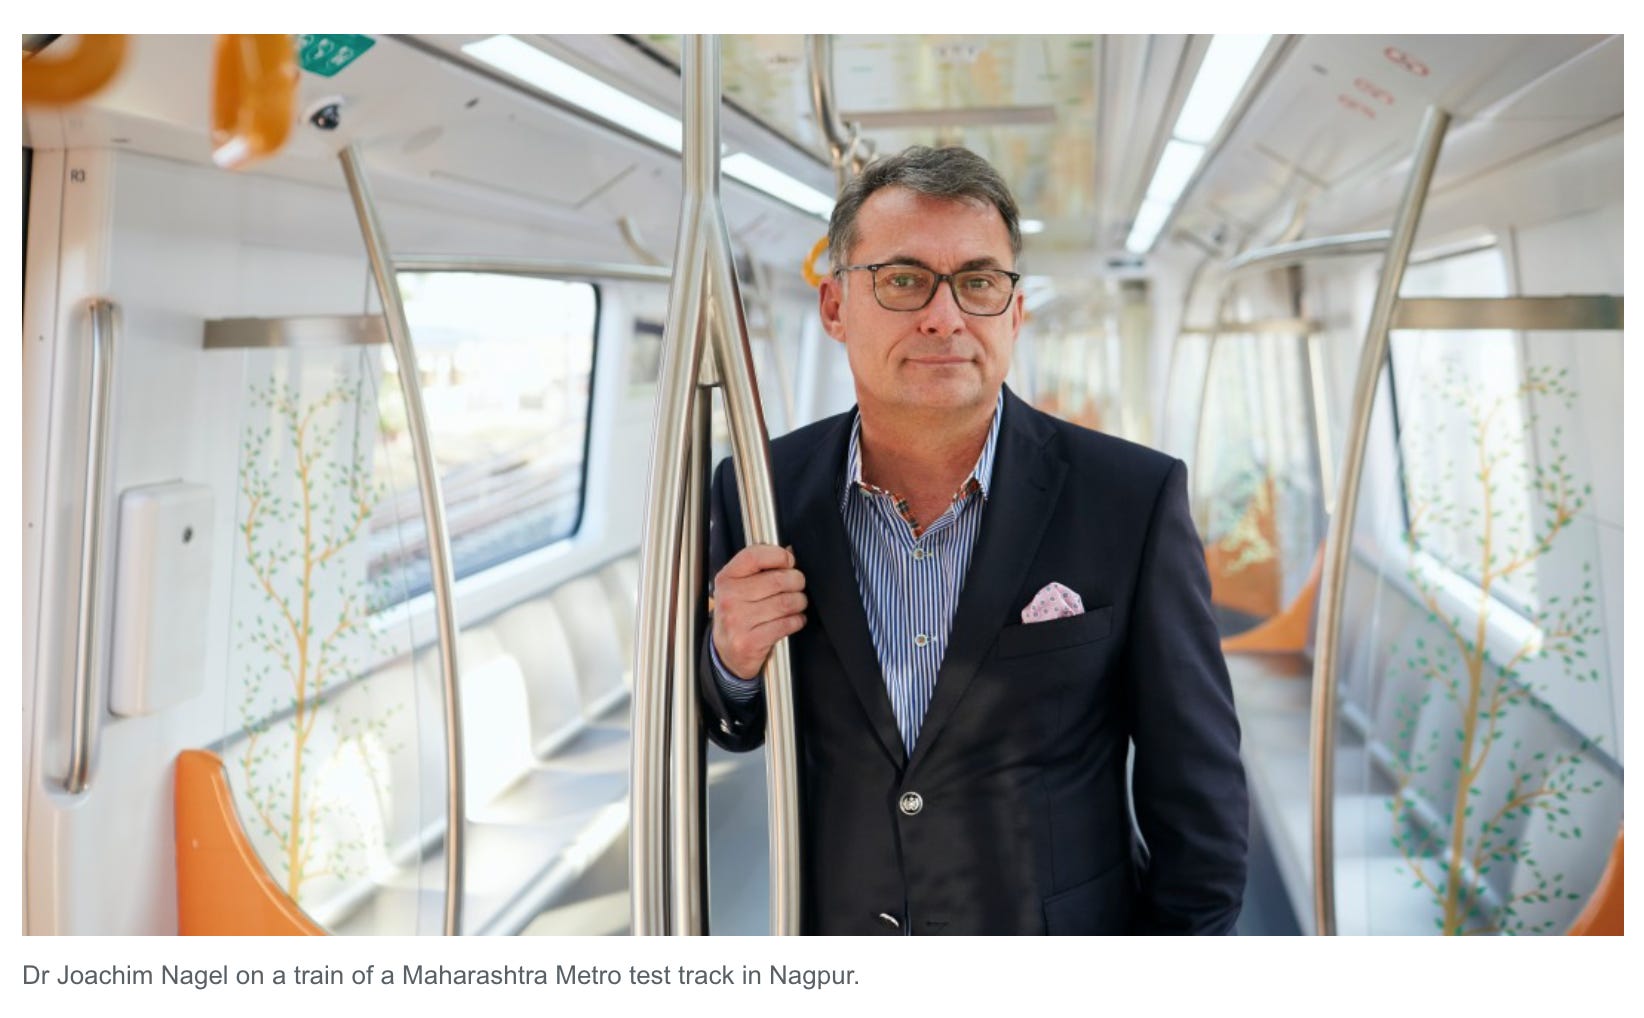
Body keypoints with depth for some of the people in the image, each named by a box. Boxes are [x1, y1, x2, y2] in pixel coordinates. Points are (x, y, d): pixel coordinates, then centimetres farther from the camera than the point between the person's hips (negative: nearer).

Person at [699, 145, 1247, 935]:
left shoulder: (1133, 498, -16)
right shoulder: (762, 491, -10)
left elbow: (1196, 787, -9)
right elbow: (735, 727, 3)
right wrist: (733, 663, -18)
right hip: (836, 942, 2)